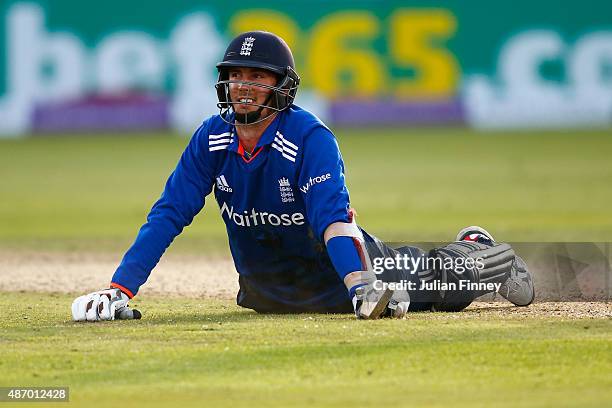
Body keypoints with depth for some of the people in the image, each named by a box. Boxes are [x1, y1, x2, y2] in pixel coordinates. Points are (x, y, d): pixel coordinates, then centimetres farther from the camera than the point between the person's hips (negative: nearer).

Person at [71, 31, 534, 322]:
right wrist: (121, 289, -27)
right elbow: (167, 215, -15)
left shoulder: (310, 138, -26)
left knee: (441, 280, -8)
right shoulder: (212, 139, -12)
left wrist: (359, 289, -55)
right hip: (268, 293, 5)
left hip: (332, 267, -5)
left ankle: (478, 253, 27)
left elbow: (334, 217, -38)